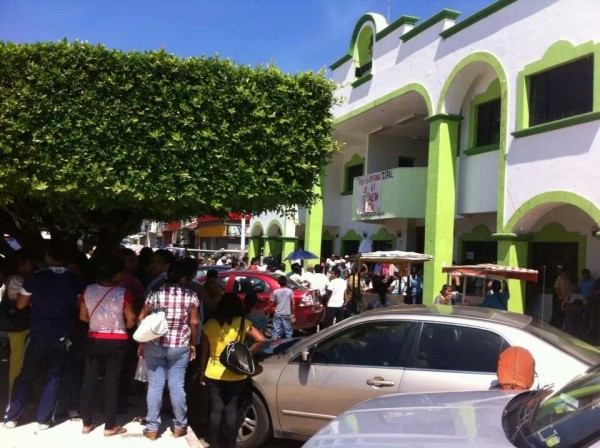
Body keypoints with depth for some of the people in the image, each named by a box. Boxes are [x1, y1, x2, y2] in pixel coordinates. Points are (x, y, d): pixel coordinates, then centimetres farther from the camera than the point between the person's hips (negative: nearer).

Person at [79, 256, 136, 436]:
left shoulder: (88, 290, -3)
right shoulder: (123, 293, -15)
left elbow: (83, 316, 6)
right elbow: (131, 321, -9)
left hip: (94, 340, 4)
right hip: (117, 342, -3)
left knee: (88, 381, 13)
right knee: (112, 383, 5)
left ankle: (86, 423, 22)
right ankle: (110, 426, 13)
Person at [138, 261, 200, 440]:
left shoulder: (156, 292, -3)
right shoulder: (191, 295, -2)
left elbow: (142, 318, -1)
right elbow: (194, 323, 0)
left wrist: (141, 343, 9)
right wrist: (193, 344, 12)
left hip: (155, 345, 0)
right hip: (180, 347, 0)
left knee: (155, 386, 6)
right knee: (177, 386, 8)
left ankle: (152, 428, 12)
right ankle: (179, 426, 18)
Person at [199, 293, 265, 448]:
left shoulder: (210, 324, -3)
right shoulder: (242, 323, -9)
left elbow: (205, 351, 3)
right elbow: (261, 339, -17)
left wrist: (202, 371, 14)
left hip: (213, 374, 2)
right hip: (235, 375, -2)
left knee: (216, 409, 11)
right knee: (232, 411, 9)